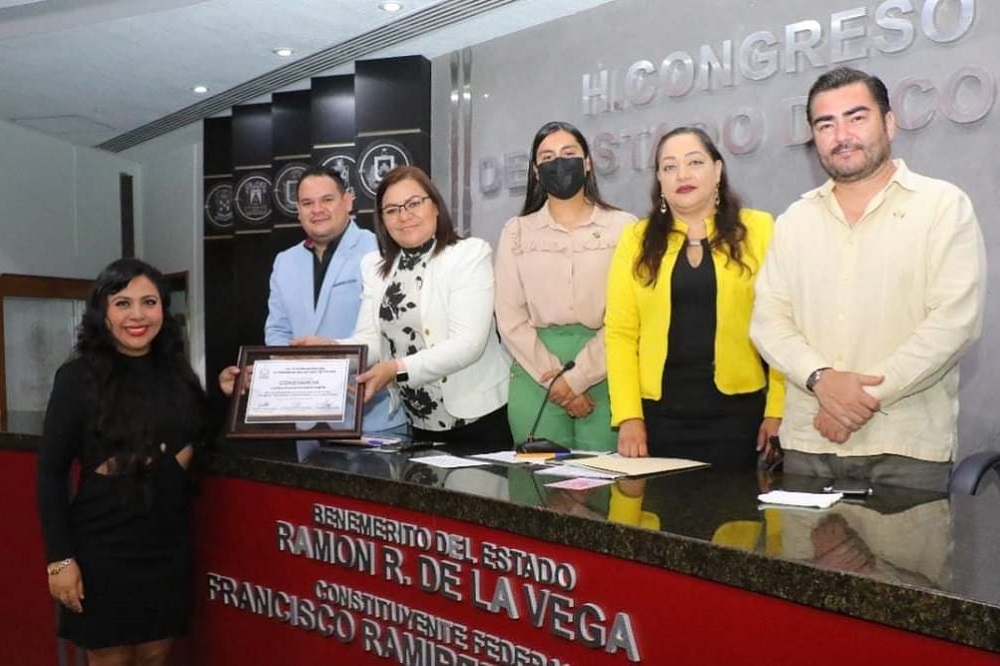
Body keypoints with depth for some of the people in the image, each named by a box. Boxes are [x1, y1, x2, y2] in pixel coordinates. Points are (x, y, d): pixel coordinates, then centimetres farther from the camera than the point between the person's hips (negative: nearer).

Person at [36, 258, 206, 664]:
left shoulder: (176, 372, 5)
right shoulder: (79, 377, -7)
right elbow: (50, 472, -8)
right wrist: (59, 558, -12)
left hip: (168, 541, 4)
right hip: (103, 545, -4)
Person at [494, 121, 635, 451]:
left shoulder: (622, 227, 4)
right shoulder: (516, 232, 10)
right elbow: (510, 318, 3)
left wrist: (577, 378, -10)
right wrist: (553, 377, -7)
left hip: (603, 374, -1)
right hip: (536, 377, 1)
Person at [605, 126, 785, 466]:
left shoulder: (759, 230, 0)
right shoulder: (637, 239, 4)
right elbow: (620, 332, 0)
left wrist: (777, 411, -7)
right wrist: (628, 416, -6)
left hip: (738, 410, -1)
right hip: (659, 412, 1)